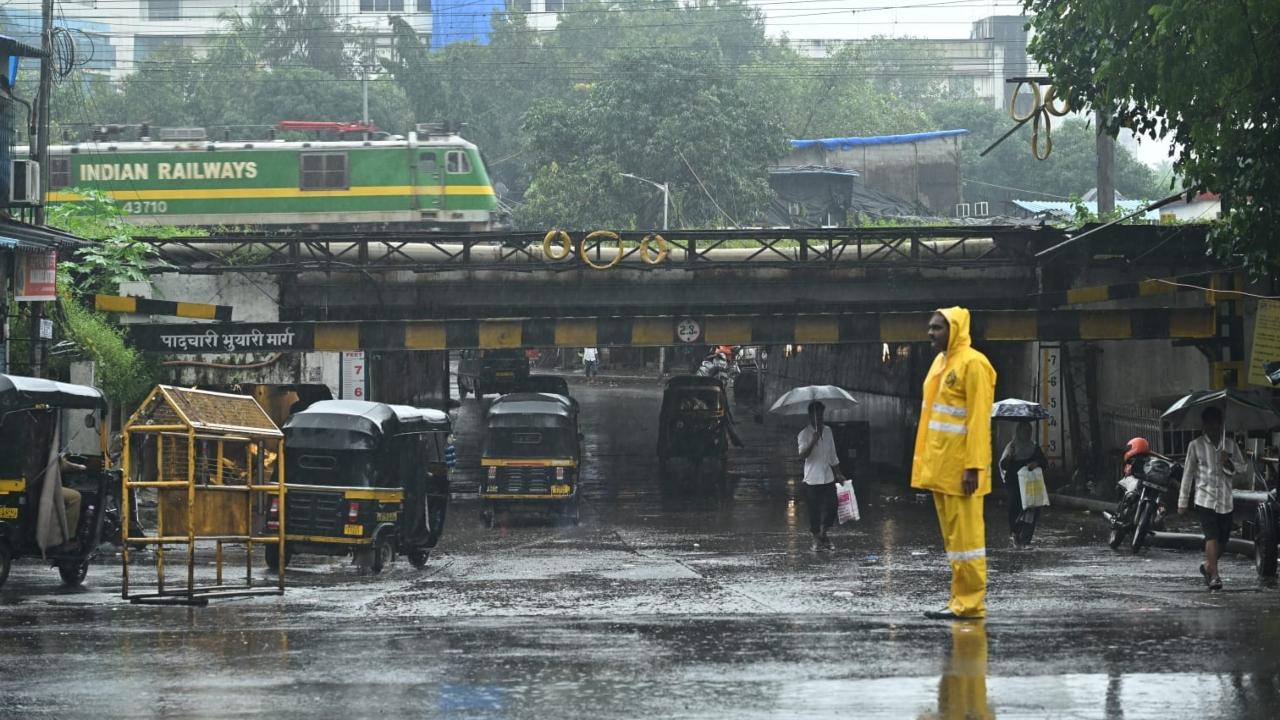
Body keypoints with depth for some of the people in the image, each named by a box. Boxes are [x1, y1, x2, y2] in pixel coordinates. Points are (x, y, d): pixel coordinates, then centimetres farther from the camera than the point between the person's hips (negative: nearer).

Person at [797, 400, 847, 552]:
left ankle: (823, 535, 18)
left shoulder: (827, 431, 9)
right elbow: (803, 454, -21)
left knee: (830, 508, 0)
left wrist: (838, 474, 13)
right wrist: (813, 441, -34)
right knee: (814, 509, 1)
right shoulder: (804, 434, -7)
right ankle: (816, 538, 15)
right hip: (812, 478, -4)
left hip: (828, 478, 4)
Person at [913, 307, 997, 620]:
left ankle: (970, 603, -3)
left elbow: (979, 419, -17)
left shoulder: (972, 364, -12)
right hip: (939, 468, 9)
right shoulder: (941, 363, 16)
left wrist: (974, 466, -22)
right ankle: (961, 599, 16)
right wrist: (926, 462, 17)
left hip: (960, 469, -9)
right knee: (953, 536, 11)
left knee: (965, 535, -6)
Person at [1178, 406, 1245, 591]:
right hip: (1205, 498, -3)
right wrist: (1183, 502, 3)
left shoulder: (1230, 444, 9)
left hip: (1225, 501, 3)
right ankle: (1214, 576, -20)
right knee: (1212, 536, -18)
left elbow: (1242, 468, 7)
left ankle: (1208, 566, 32)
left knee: (1223, 540, 7)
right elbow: (1188, 473, 3)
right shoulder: (1196, 445, 1)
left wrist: (1229, 464, -16)